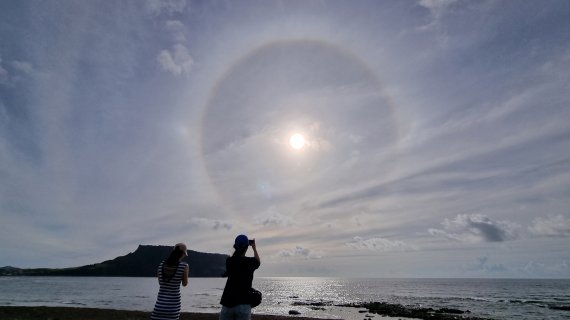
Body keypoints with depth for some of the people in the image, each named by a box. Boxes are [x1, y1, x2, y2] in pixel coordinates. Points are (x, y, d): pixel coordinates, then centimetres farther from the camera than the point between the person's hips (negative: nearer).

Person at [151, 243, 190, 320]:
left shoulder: (161, 264, -2)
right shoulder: (184, 266, -13)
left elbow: (160, 282, 13)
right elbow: (185, 284, 1)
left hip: (161, 301, 3)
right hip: (173, 303, -2)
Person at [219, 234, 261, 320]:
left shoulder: (229, 261, 0)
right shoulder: (250, 262, -5)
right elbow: (258, 262, 19)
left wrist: (237, 248, 31)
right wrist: (254, 247, 31)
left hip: (227, 303, 3)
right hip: (243, 304, -2)